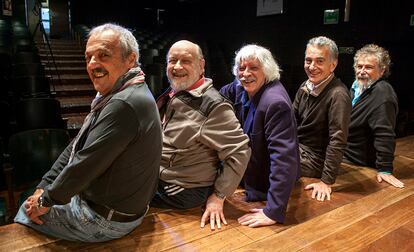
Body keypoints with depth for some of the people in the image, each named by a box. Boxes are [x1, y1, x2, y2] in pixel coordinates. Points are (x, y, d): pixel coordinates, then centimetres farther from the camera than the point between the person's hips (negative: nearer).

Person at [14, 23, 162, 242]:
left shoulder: (124, 104, -29)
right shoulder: (114, 97, 7)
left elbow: (85, 165, -26)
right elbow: (76, 147, 9)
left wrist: (46, 200, -10)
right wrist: (44, 187, 4)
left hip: (107, 220, -9)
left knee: (26, 212, 9)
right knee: (35, 201, 23)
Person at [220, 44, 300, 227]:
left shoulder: (276, 102, -35)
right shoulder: (240, 89, -7)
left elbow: (284, 157, -40)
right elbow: (219, 96, 17)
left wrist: (273, 211, -41)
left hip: (269, 190, -6)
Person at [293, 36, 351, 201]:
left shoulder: (338, 95, -23)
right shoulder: (305, 86, 3)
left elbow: (338, 141, -24)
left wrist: (326, 181, -24)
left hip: (313, 159, -7)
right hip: (296, 146, 8)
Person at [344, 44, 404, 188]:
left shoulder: (382, 94, -23)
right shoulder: (356, 86, 7)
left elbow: (385, 135, -28)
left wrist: (385, 169, -29)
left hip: (363, 165, -8)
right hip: (346, 157, 8)